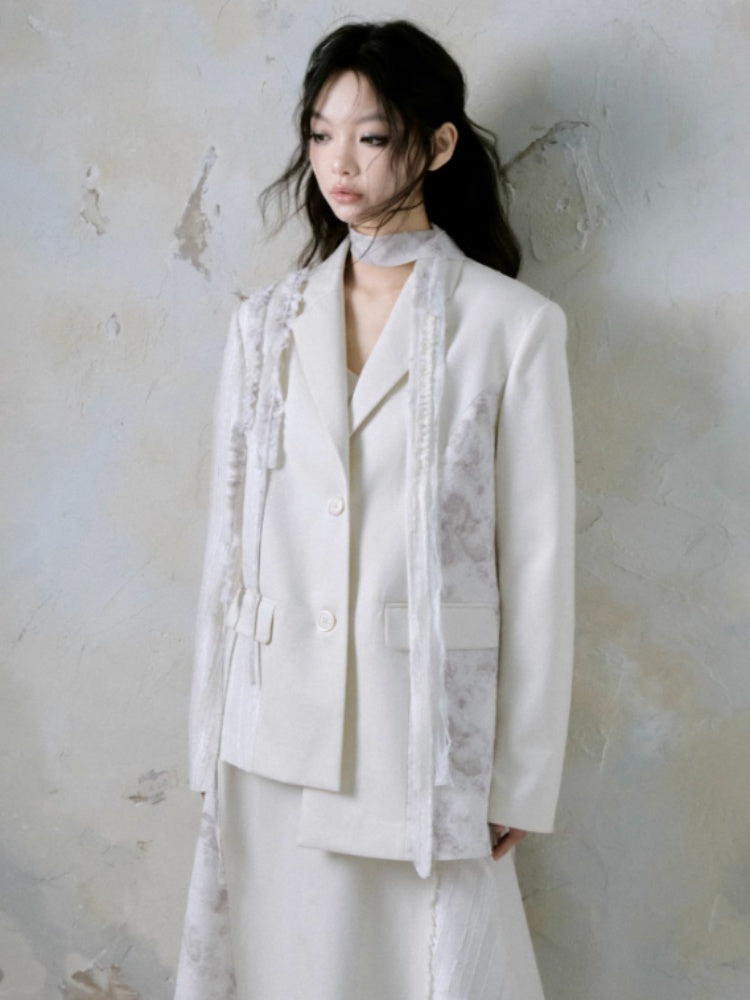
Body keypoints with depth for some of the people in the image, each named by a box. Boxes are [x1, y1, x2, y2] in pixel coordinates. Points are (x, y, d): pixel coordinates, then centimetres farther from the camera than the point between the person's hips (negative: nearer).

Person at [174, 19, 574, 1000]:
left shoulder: (512, 326, -4)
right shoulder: (266, 324, 7)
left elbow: (538, 563, -4)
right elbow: (229, 540, 9)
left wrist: (522, 780, -3)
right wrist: (212, 740, 8)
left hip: (431, 724, -3)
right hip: (279, 726, 3)